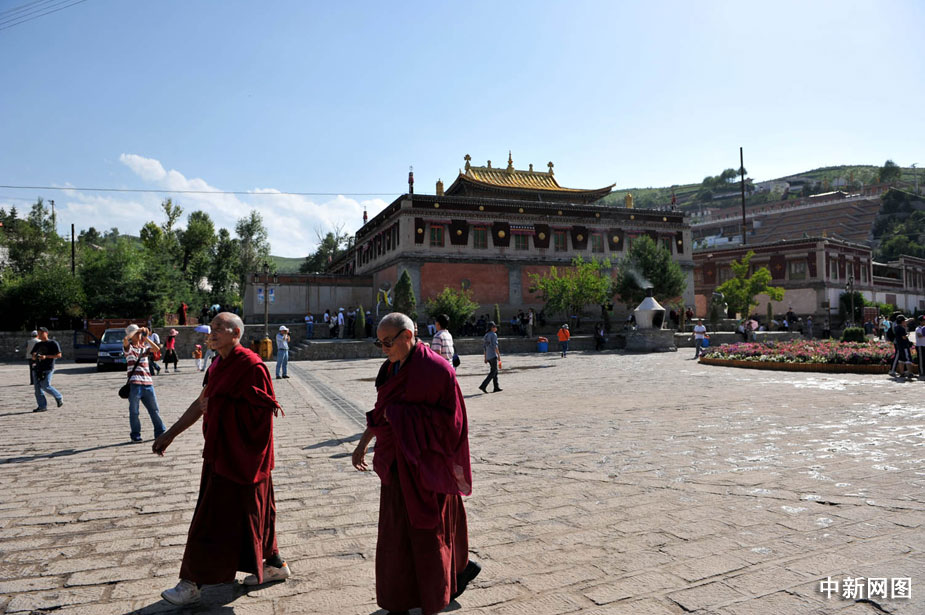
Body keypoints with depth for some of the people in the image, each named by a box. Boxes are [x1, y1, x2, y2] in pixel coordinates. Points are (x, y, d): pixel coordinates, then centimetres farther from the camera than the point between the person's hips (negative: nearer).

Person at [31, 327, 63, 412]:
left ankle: (59, 398, 9)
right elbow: (33, 357, 21)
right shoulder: (37, 344, 18)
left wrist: (46, 356, -16)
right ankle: (42, 406, 6)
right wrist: (34, 356, -4)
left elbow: (59, 355, -7)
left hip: (47, 368, -7)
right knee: (37, 387, 1)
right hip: (38, 368, 7)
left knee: (45, 386, -13)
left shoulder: (53, 343, -1)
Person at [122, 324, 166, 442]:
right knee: (134, 411, 3)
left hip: (148, 383, 4)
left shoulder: (144, 347, 17)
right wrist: (137, 330, -8)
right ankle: (135, 435, 14)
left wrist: (146, 338, 1)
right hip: (134, 384, -4)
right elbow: (125, 339, -19)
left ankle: (160, 432, 16)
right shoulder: (129, 347, 3)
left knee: (154, 409, 8)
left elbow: (157, 349, 2)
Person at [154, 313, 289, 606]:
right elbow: (202, 403, 18)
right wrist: (170, 434, 18)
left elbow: (264, 410, -21)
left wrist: (217, 405, -14)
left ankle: (192, 584, 17)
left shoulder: (250, 365, -19)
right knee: (250, 515, 18)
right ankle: (275, 565, 32)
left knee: (213, 519, 2)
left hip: (238, 458, -9)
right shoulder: (218, 366, 10)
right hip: (220, 454, 9)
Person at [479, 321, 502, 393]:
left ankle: (496, 388, 16)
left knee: (495, 371, 14)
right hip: (493, 356, -9)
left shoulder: (486, 335, 14)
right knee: (493, 372, -6)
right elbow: (495, 346, -18)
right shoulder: (493, 334, -11)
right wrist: (499, 355, -14)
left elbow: (485, 347, 17)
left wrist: (485, 358, 19)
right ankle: (483, 386, -14)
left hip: (488, 356, 9)